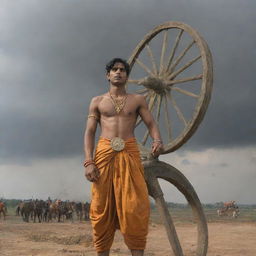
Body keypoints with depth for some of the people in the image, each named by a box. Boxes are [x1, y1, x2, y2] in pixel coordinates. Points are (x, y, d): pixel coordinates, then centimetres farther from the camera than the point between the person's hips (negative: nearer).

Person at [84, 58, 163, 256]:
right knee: (102, 206, -2)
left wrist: (157, 140, -17)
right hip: (104, 152, 0)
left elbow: (151, 123, 7)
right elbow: (89, 132, 9)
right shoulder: (97, 102, 16)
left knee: (135, 206, -11)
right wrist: (88, 162, -6)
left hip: (130, 153, 0)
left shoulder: (138, 100, 17)